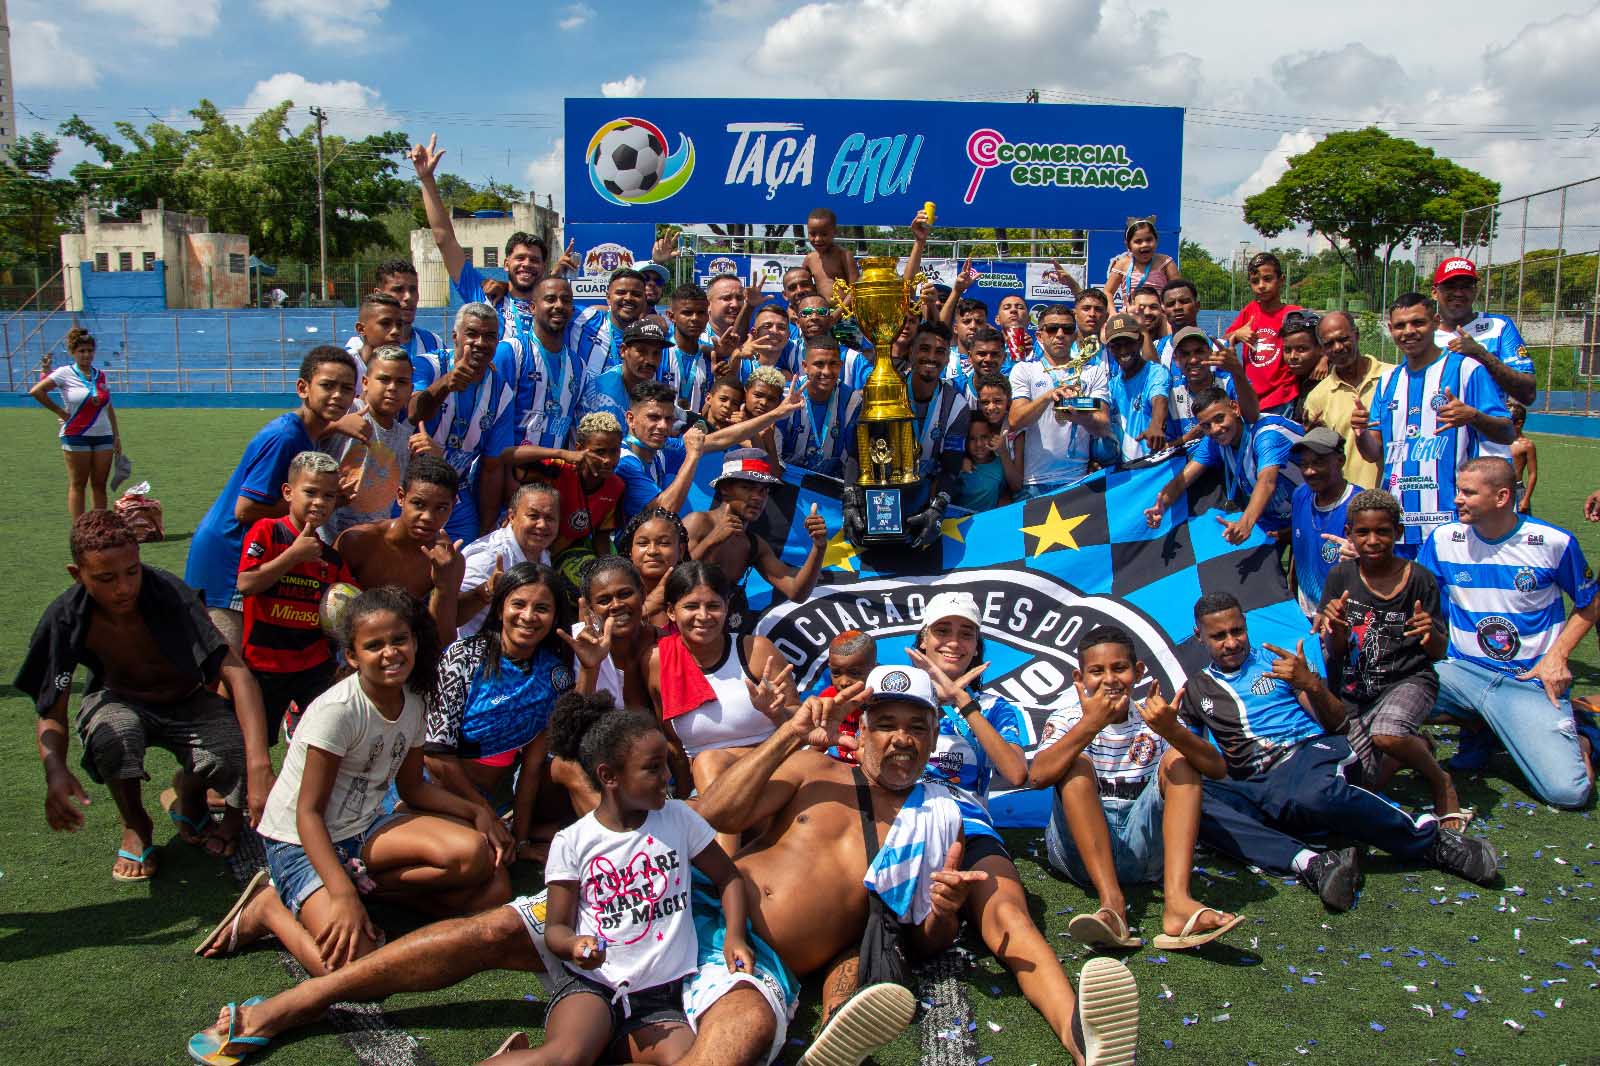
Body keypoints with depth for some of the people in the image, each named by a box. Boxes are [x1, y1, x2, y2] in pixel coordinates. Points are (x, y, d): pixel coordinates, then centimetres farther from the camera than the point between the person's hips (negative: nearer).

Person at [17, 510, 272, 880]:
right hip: (118, 702, 1)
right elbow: (51, 713, -16)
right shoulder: (64, 619, -22)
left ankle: (189, 791, 8)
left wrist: (259, 765, -47)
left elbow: (236, 672, -35)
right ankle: (135, 826, -3)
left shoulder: (170, 595, -29)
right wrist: (55, 771, -40)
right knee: (113, 734, -36)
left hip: (187, 703, -1)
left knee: (234, 756, -31)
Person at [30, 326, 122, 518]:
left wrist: (116, 435, 10)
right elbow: (36, 391, -9)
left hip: (103, 437, 4)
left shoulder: (100, 375, 11)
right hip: (76, 436, -4)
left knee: (99, 484, 5)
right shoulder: (65, 373, -3)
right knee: (77, 485, 1)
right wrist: (60, 412, -8)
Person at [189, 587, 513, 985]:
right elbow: (308, 812, -22)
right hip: (302, 842, -6)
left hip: (365, 827, 6)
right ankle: (270, 910, -1)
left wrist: (476, 812, -4)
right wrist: (343, 895, -32)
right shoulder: (337, 710, -22)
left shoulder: (412, 703, 0)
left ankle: (366, 883, -4)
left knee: (476, 856, -20)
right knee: (351, 962, -28)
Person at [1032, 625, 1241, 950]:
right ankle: (1112, 903, -37)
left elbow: (1218, 769, -10)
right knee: (1076, 762, -23)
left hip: (1142, 847, 1)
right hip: (1080, 846, -1)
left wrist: (1172, 730, -29)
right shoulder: (1065, 720, 3)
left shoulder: (1154, 719, 7)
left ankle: (1177, 900, -33)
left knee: (1179, 757, -15)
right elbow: (1037, 776, -19)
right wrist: (1090, 724, -32)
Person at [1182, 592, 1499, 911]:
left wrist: (1312, 685, -11)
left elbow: (1335, 721, 10)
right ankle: (1309, 864, -40)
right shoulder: (1196, 688, 21)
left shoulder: (1277, 658, 16)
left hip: (1307, 753, -1)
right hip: (1253, 786, 2)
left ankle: (1431, 839, -20)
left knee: (1313, 795, -41)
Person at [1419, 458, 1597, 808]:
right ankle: (1477, 724, 6)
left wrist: (1557, 655, -7)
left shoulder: (1554, 542, -6)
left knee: (1567, 791, -20)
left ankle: (1572, 737, 19)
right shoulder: (1443, 538, 0)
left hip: (1530, 680, -3)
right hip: (1463, 670, 3)